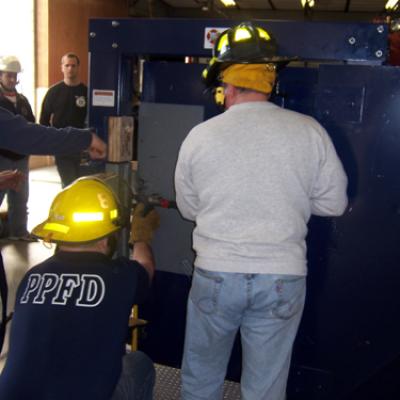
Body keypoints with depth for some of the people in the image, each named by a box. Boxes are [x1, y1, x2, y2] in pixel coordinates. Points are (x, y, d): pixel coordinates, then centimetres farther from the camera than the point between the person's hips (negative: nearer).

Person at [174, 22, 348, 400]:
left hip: (216, 274, 0)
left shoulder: (199, 136, -6)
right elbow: (334, 203, 1)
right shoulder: (309, 131, -8)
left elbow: (188, 208, 6)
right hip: (283, 278, 1)